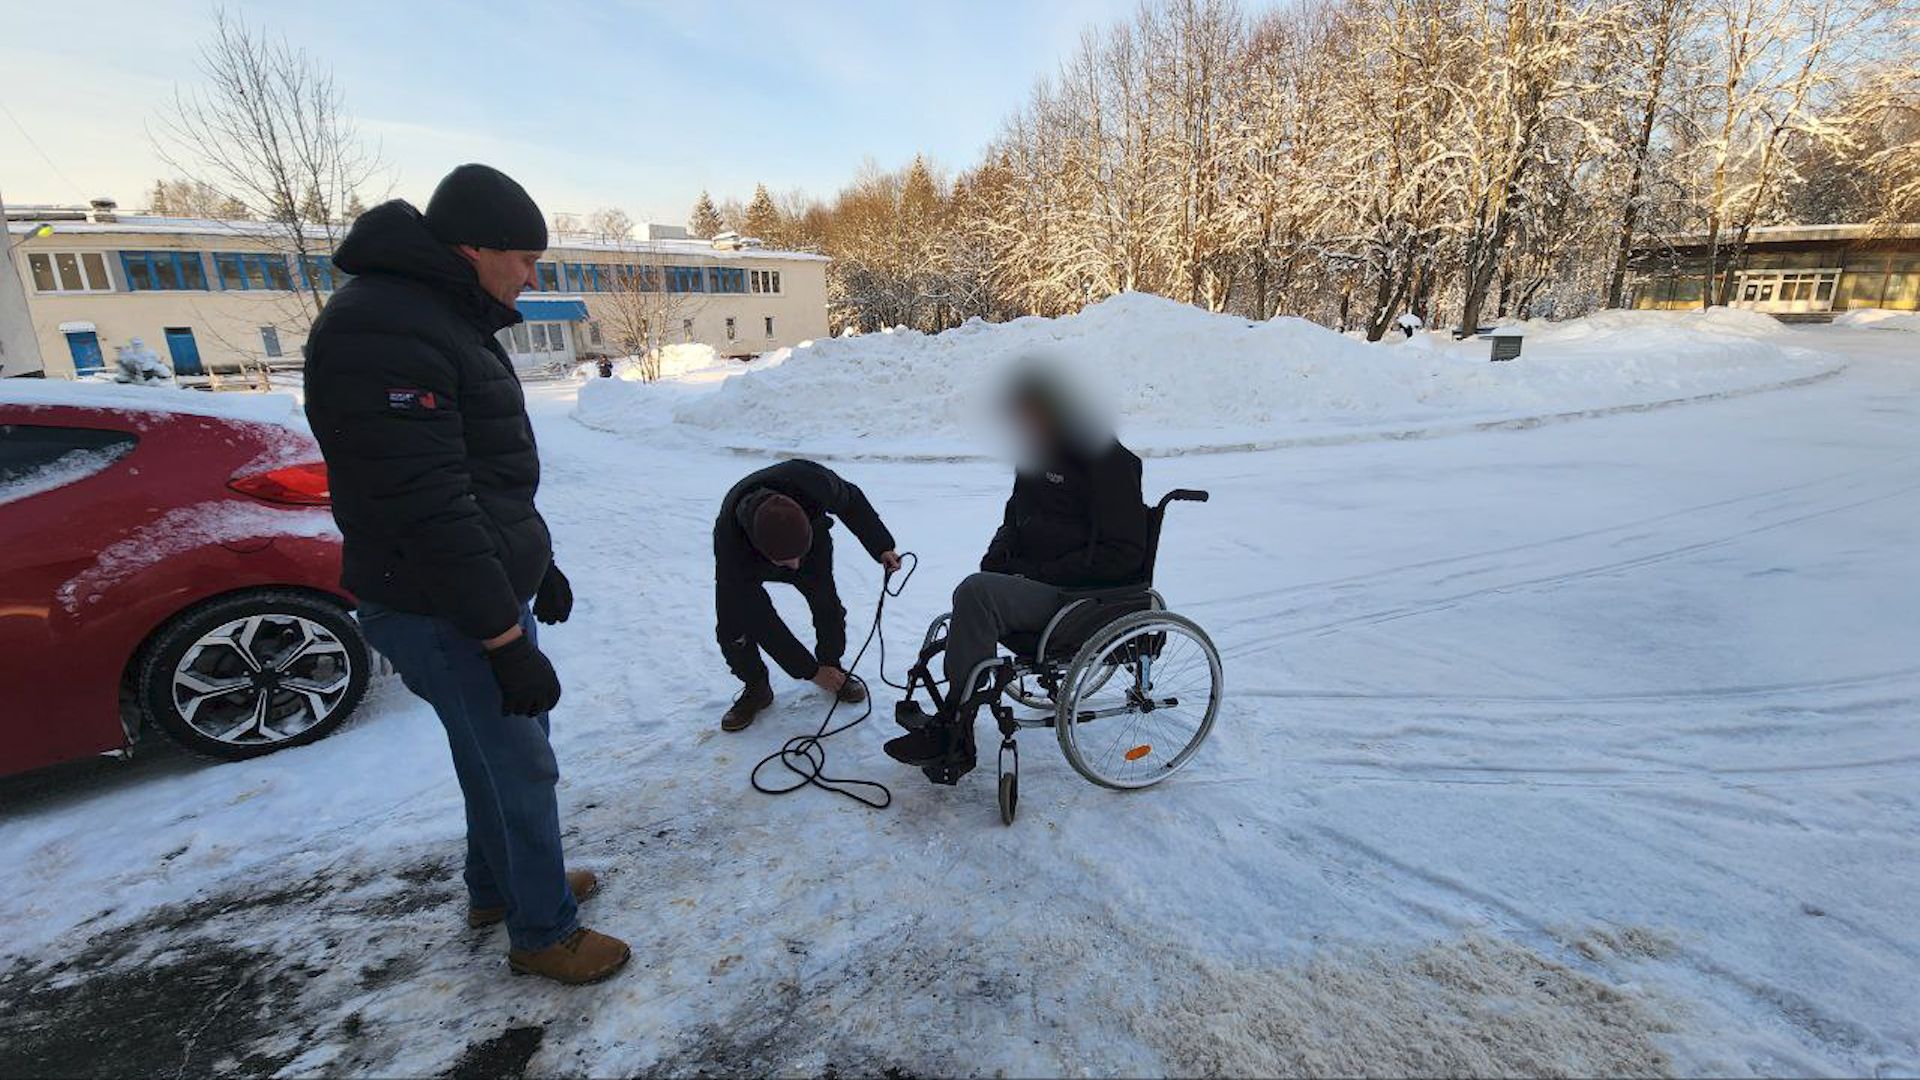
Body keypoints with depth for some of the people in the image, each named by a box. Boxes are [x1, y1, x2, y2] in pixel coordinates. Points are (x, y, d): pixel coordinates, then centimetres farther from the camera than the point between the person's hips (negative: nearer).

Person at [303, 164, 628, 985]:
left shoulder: (446, 317, 12)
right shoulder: (381, 331, -22)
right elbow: (428, 514, -27)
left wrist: (535, 566, 23)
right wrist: (508, 641, -24)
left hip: (489, 590, 10)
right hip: (444, 615, -10)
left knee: (496, 752, 22)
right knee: (520, 767, 3)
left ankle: (496, 886, 42)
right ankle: (544, 932, 22)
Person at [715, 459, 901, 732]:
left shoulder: (811, 482, -43)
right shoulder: (729, 546, -44)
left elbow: (851, 501, -16)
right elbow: (761, 621, -31)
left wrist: (881, 547, -16)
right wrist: (810, 671, -26)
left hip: (812, 541, 2)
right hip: (745, 560, -2)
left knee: (827, 605, -9)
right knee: (733, 627, -14)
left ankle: (832, 667, 20)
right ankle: (756, 689, 13)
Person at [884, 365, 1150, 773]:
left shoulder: (1107, 460, -14)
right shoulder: (1037, 454, 12)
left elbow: (1122, 554, -17)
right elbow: (1016, 517, 27)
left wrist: (1041, 573, -19)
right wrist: (1000, 553, 4)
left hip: (1087, 595, -9)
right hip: (1038, 580, 9)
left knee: (977, 592, -27)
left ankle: (954, 729, -18)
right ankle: (953, 740, -4)